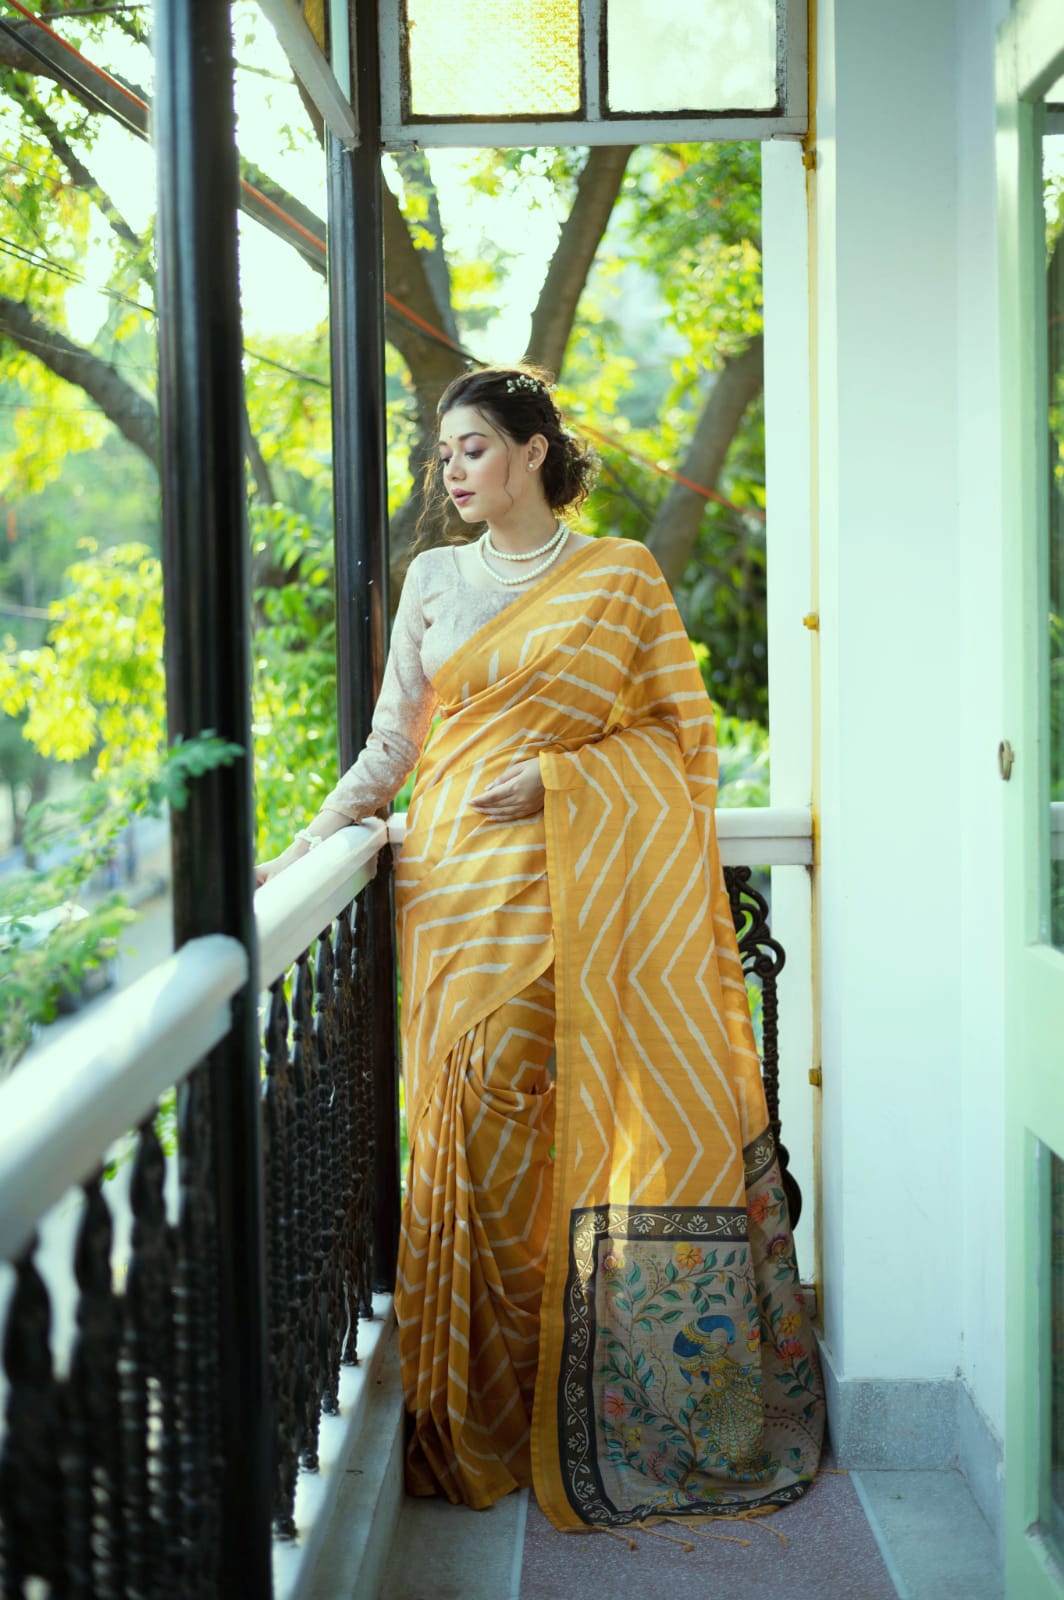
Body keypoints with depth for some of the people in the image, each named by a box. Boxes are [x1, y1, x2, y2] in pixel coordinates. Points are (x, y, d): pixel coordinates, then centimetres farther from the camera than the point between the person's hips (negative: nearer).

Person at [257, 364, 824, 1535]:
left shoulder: (621, 576, 6)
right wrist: (303, 848, 1)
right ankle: (493, 1422, 7)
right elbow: (392, 743, 12)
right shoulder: (434, 580, 14)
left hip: (595, 884, -2)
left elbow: (678, 727, 4)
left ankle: (621, 1411, 6)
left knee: (606, 1120, -6)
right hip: (468, 886, 2)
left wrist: (556, 776, -9)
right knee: (485, 1118, -3)